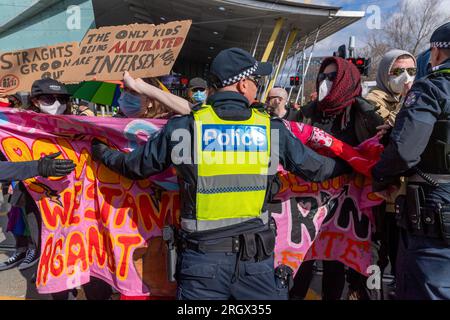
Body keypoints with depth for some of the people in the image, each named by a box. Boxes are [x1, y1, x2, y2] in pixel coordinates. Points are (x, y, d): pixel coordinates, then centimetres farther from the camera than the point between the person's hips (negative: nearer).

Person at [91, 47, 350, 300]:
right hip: (257, 258, 1)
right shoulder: (271, 129, -3)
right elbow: (317, 168, 9)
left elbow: (135, 166, 6)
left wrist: (103, 153, 26)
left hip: (203, 258, 0)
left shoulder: (184, 127, -6)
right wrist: (348, 164, 29)